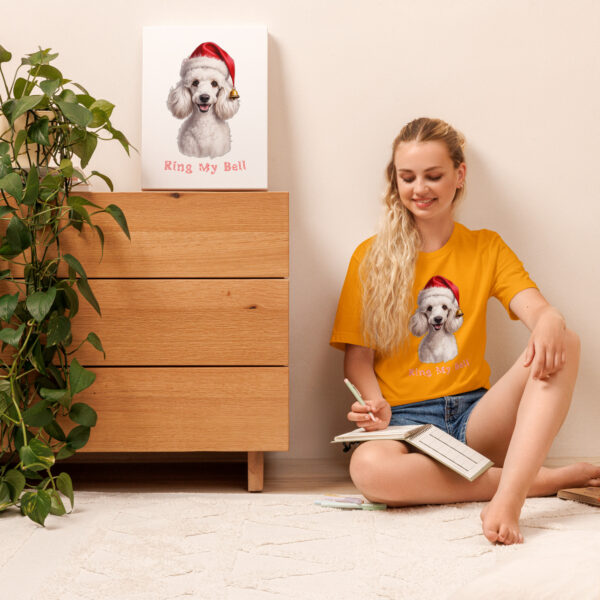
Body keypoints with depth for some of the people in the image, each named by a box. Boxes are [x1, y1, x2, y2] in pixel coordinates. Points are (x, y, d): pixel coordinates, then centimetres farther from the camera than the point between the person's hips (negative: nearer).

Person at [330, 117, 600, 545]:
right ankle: (548, 479, -26)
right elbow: (358, 356, 5)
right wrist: (376, 407, -16)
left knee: (564, 344, -25)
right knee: (368, 467, -39)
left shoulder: (487, 248, 13)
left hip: (474, 415, 2)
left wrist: (550, 325, -30)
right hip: (405, 418, -1)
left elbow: (536, 308, -4)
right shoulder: (371, 257, 7)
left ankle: (508, 497, -38)